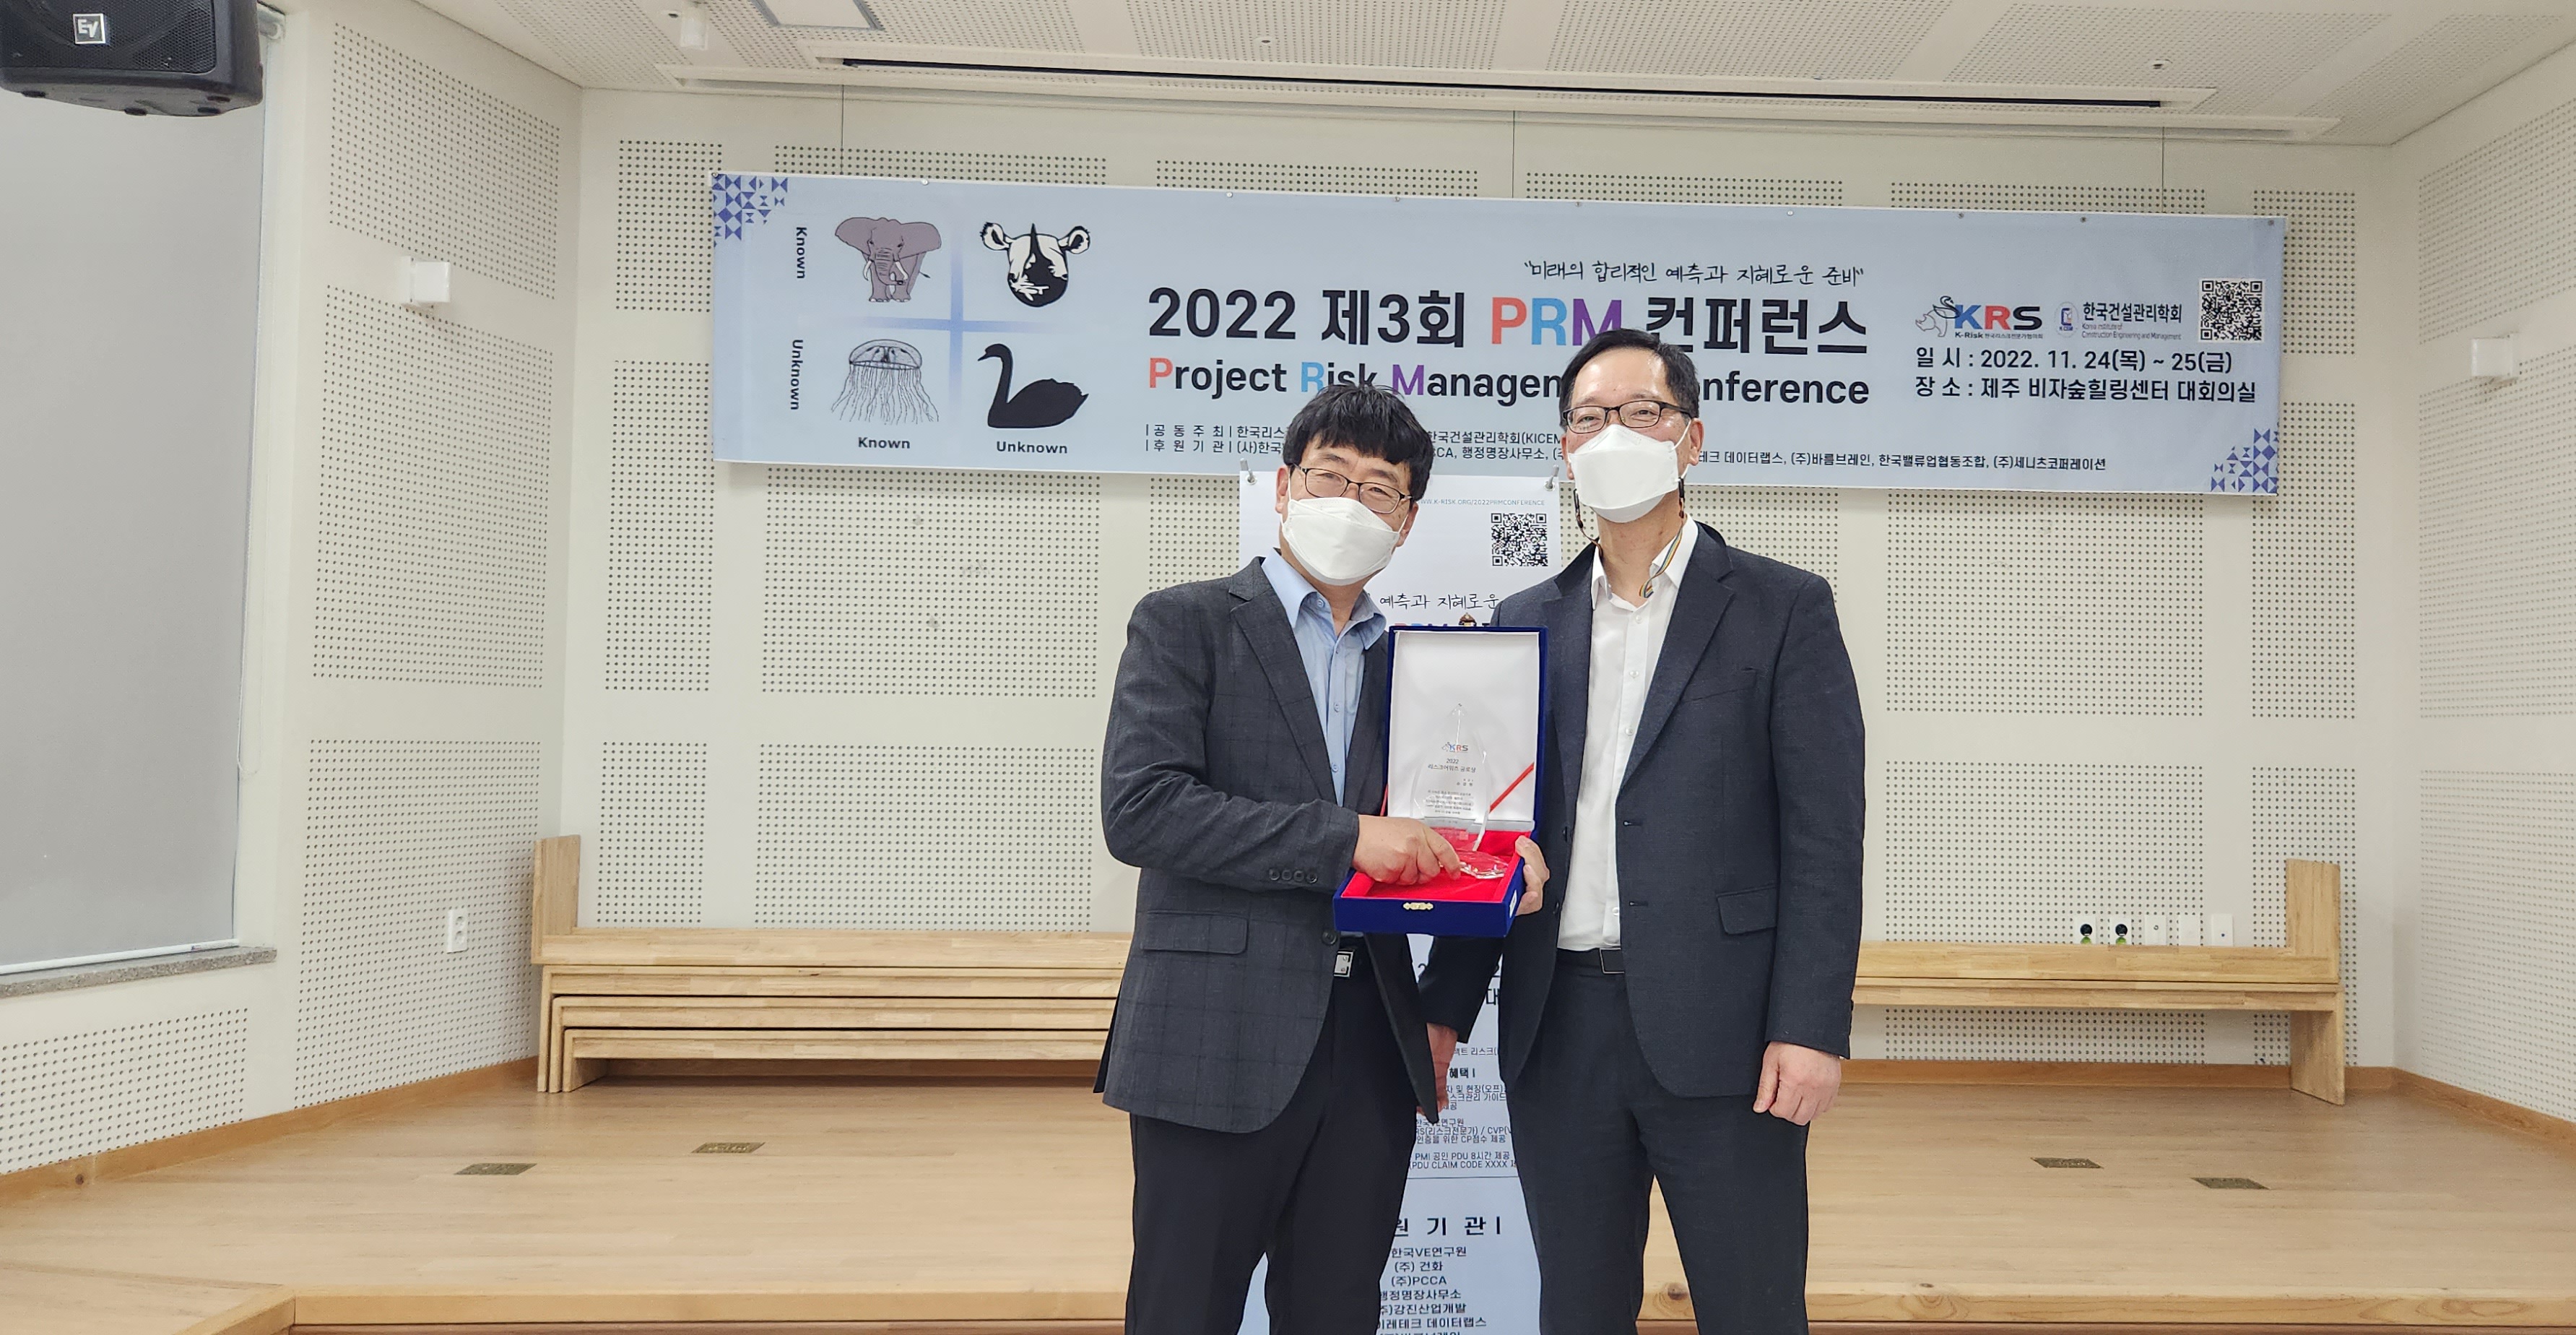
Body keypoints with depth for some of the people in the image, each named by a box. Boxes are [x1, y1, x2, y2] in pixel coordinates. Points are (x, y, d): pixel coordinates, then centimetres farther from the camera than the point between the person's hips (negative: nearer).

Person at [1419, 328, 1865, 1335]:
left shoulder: (1782, 608, 0)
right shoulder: (1526, 624, 12)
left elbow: (1824, 835, -5)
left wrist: (1813, 1027, -13)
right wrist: (1444, 1009, 6)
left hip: (1716, 1026, -3)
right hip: (1558, 1026, 4)